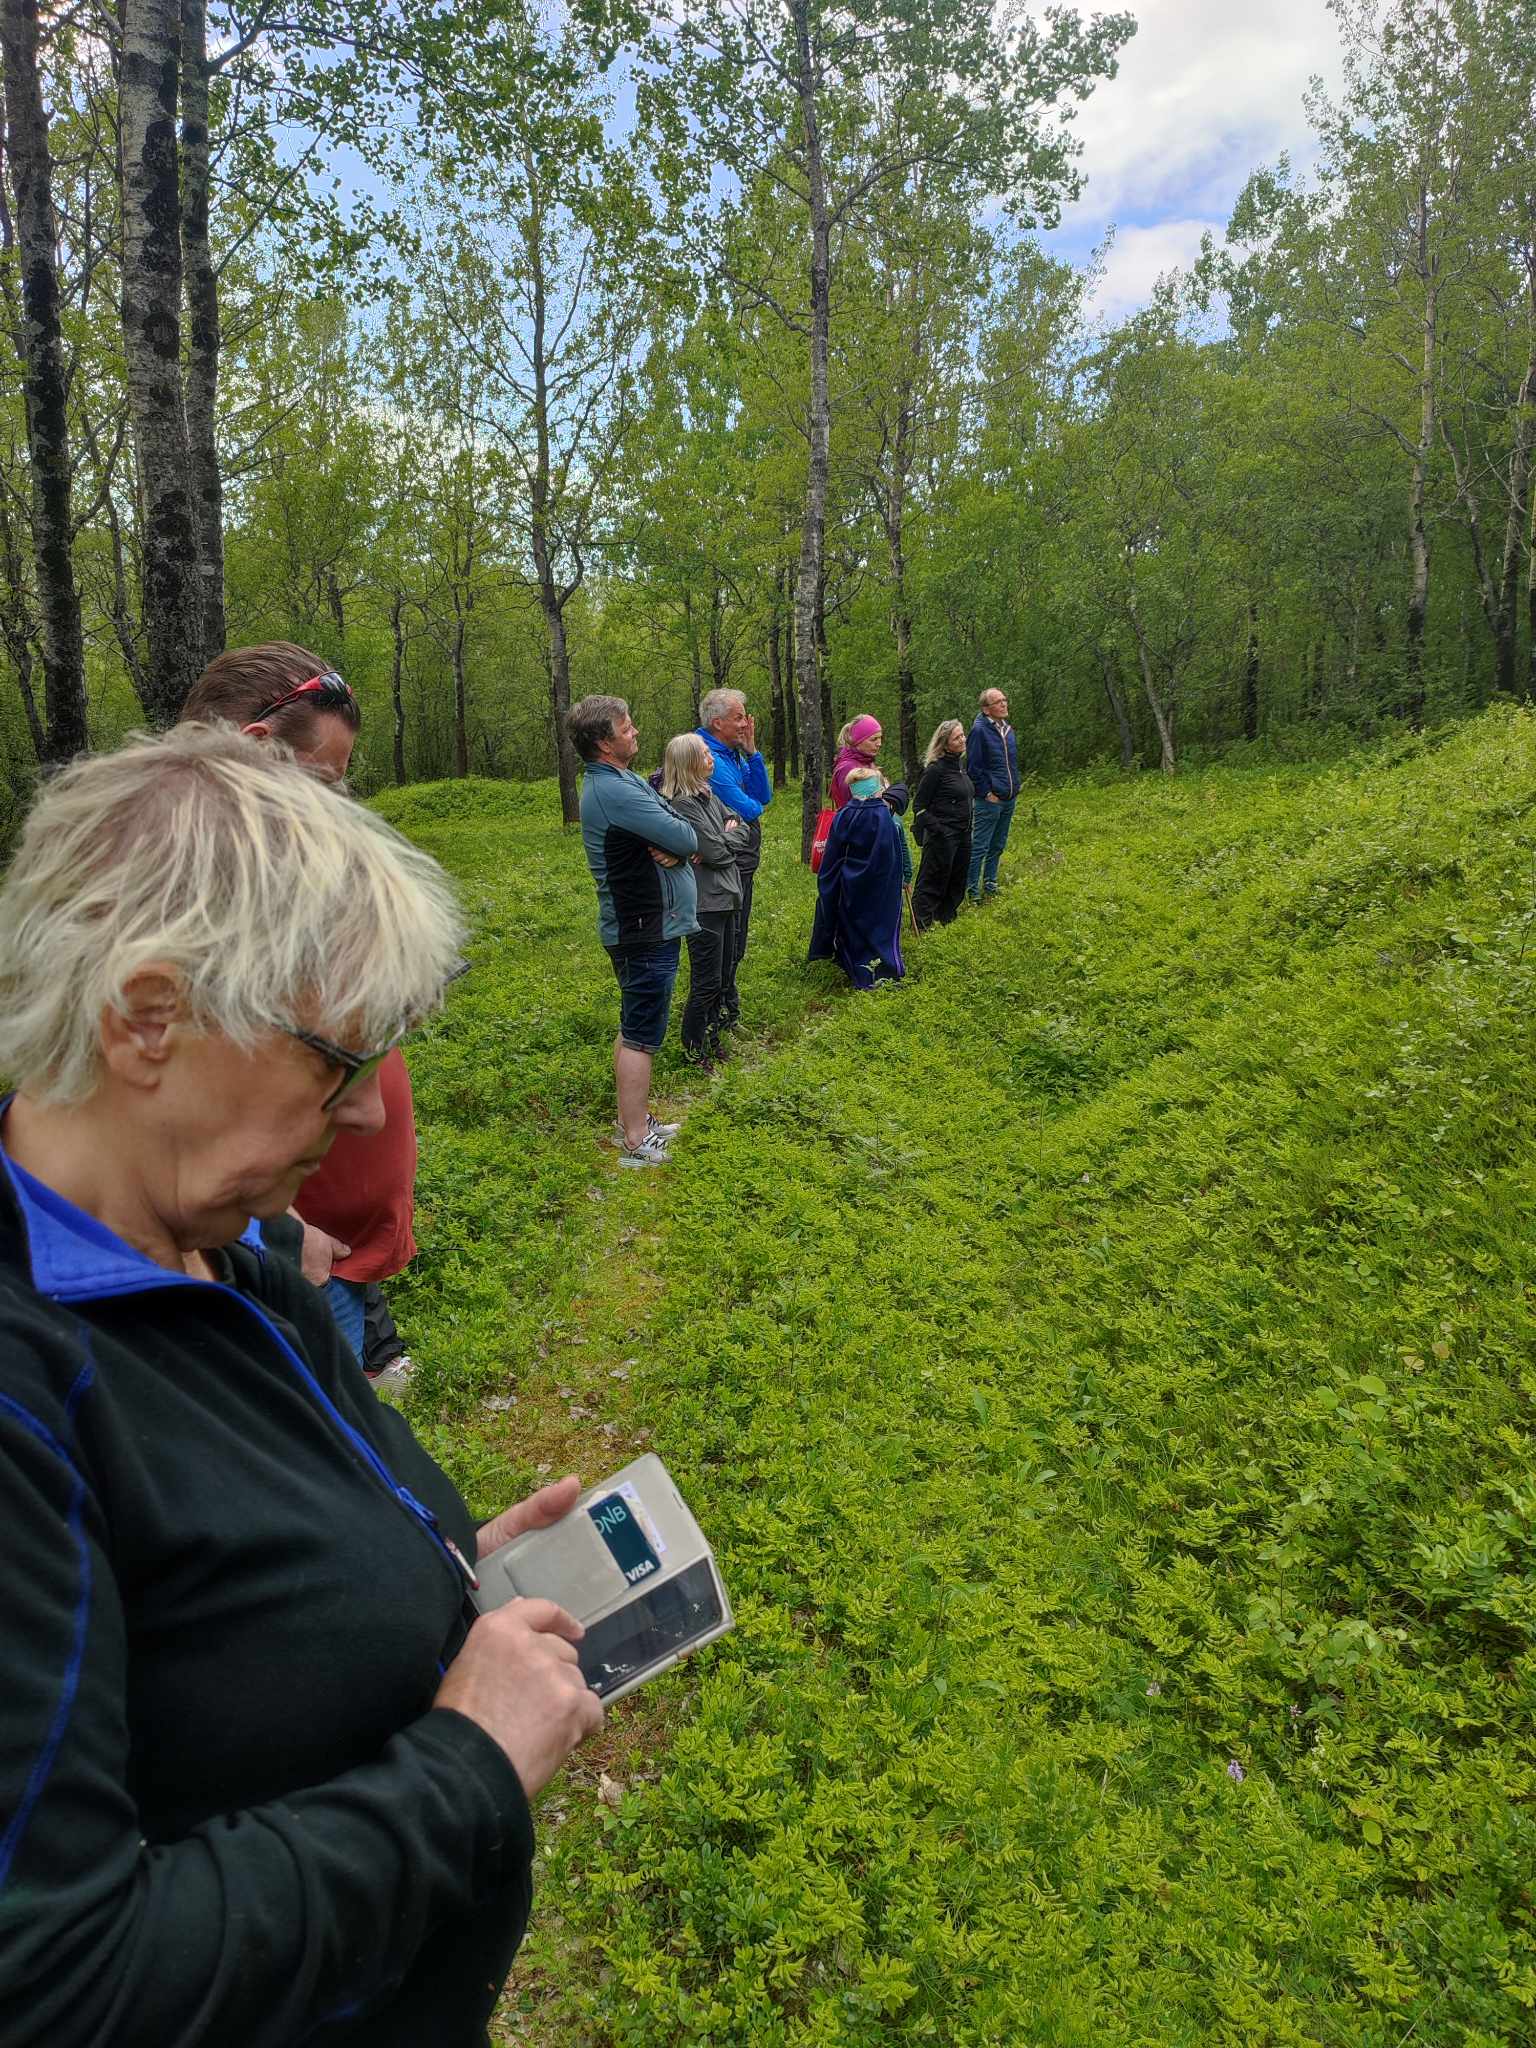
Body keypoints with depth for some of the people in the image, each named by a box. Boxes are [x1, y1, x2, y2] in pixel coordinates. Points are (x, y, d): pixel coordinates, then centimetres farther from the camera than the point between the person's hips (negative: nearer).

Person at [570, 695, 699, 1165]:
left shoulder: (621, 780, 12)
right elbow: (684, 838, -23)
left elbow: (678, 828, 9)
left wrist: (675, 847, -13)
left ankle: (632, 1119, 30)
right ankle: (636, 1141, 3)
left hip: (639, 927, 11)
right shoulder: (614, 791, -22)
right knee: (641, 1035, -4)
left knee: (633, 1028, 18)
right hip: (648, 931, -11)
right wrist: (681, 840, 0)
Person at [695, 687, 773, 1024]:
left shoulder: (734, 754, 10)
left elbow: (764, 796, 5)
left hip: (743, 863, 10)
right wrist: (756, 805, 1)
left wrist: (751, 751, -3)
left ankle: (728, 1006, 32)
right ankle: (725, 1012, 9)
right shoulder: (709, 758, -19)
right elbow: (747, 809, -23)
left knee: (734, 941, 19)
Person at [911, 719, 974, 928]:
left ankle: (946, 918, 30)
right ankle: (921, 925, 4)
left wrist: (969, 825, 17)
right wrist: (936, 829, -18)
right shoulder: (935, 768, -14)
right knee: (933, 881, -3)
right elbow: (919, 806, -12)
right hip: (942, 836, -8)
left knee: (957, 880, 16)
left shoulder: (961, 763, 11)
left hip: (963, 835, 8)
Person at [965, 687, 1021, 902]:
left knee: (998, 845, 15)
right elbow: (973, 767, -15)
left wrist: (1014, 788, 15)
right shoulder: (979, 730, -13)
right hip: (988, 801, -8)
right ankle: (972, 891, 1)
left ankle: (990, 884, 26)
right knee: (979, 847, -4)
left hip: (1009, 799, 8)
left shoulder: (1008, 729, 12)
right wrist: (986, 793, -15)